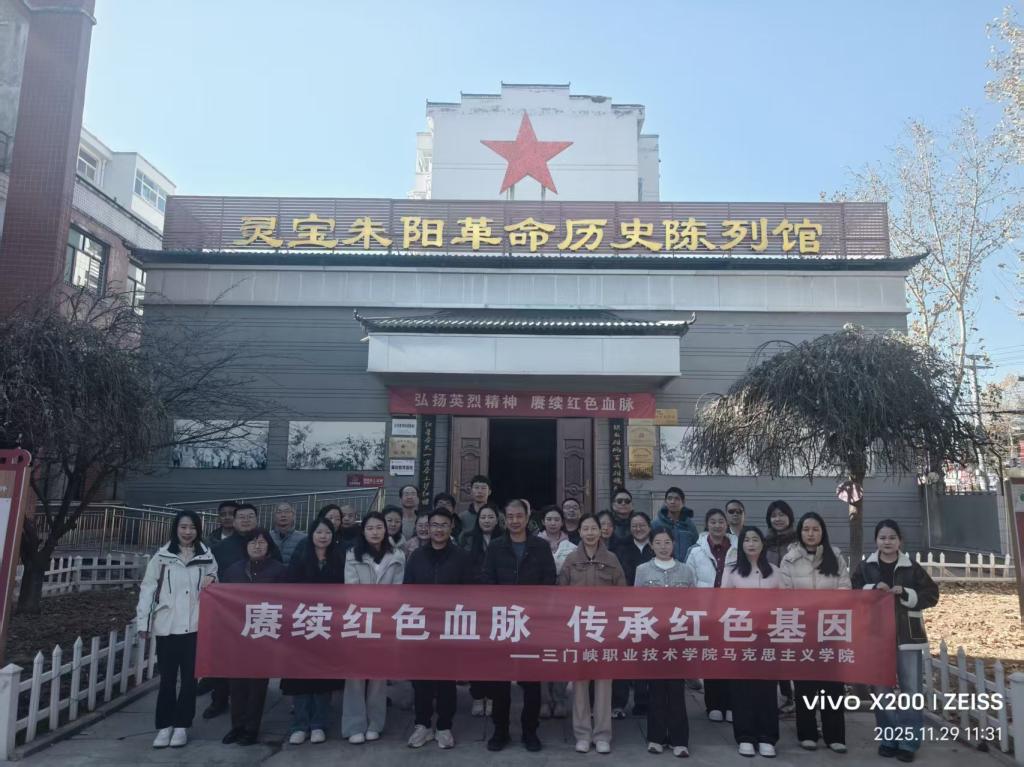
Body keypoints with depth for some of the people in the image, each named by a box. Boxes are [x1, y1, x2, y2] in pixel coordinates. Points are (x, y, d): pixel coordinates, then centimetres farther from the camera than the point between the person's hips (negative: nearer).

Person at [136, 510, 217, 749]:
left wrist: (211, 581, -7)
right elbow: (147, 589, 1)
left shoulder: (206, 557, 6)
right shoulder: (162, 556, 0)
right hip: (166, 625, -1)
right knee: (167, 677, 6)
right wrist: (143, 622, -3)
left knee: (190, 677, 6)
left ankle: (182, 725, 17)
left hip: (195, 625, 1)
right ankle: (164, 725, 18)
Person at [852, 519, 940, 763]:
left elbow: (931, 594, 0)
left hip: (907, 635, 0)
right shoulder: (865, 567, 3)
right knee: (882, 690, 6)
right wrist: (873, 589, -15)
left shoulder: (912, 568, 2)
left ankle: (908, 742, 12)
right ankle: (889, 739, 18)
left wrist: (905, 594, -14)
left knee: (911, 689, 2)